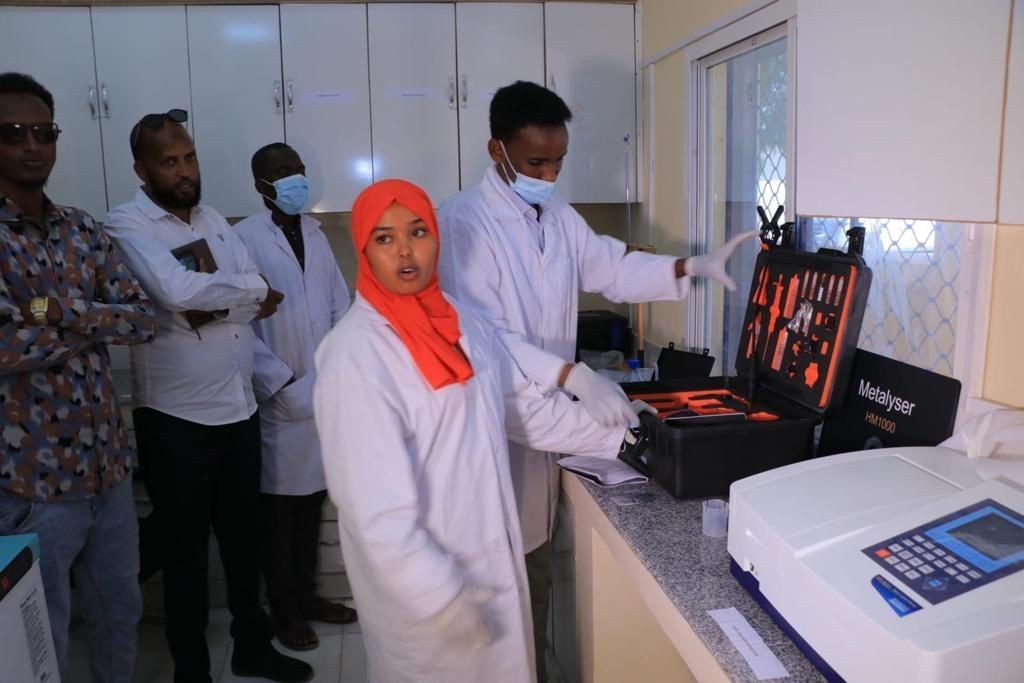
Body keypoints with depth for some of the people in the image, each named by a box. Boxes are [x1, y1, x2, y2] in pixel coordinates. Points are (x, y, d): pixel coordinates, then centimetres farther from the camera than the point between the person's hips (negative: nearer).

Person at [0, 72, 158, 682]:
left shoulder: (82, 229, 6)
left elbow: (147, 318, -2)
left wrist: (66, 311, -17)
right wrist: (102, 321, -11)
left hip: (109, 463, 5)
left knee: (121, 611, 21)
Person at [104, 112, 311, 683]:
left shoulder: (214, 221, 9)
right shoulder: (127, 227, -10)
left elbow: (263, 303, 4)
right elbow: (177, 291, -27)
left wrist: (206, 301, -13)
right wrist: (247, 289, -12)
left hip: (241, 408, 6)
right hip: (176, 419, -5)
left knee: (244, 537, 19)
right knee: (186, 551, 10)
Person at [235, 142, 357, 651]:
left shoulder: (314, 234, 10)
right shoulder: (246, 238, -9)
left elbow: (342, 307, 11)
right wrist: (282, 383, -14)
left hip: (328, 395, 6)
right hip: (280, 401, -5)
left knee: (313, 501, 16)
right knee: (280, 509, 8)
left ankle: (307, 595, 32)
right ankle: (284, 611, 24)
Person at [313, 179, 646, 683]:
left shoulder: (463, 322, 2)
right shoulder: (355, 353, -22)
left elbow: (526, 405, 12)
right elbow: (375, 504, -24)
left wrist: (616, 437, 11)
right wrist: (440, 597, -23)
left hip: (490, 556, 7)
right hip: (421, 581, -7)